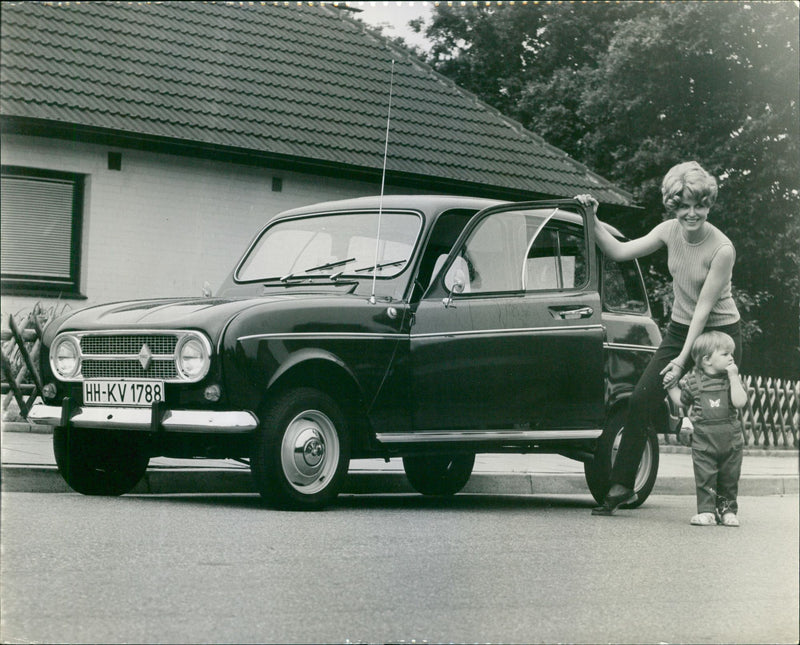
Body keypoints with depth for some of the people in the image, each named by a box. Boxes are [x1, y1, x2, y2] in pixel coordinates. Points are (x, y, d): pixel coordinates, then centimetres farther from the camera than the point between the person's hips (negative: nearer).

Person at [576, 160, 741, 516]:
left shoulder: (722, 249, -22)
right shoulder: (670, 231, -5)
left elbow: (704, 307, -21)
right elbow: (620, 251, 0)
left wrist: (683, 359, -21)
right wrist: (593, 221, -10)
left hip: (720, 332, -5)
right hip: (680, 327, 5)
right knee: (641, 400, -7)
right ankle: (621, 486, 0)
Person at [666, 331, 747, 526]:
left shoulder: (731, 379, 2)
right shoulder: (692, 380, -1)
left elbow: (740, 402, -14)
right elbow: (681, 401, 12)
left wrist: (733, 377, -16)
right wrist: (671, 385, 4)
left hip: (731, 439, 1)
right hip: (704, 441, -1)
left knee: (729, 478, 9)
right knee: (705, 477, -3)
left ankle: (728, 510, 20)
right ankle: (706, 511, 3)